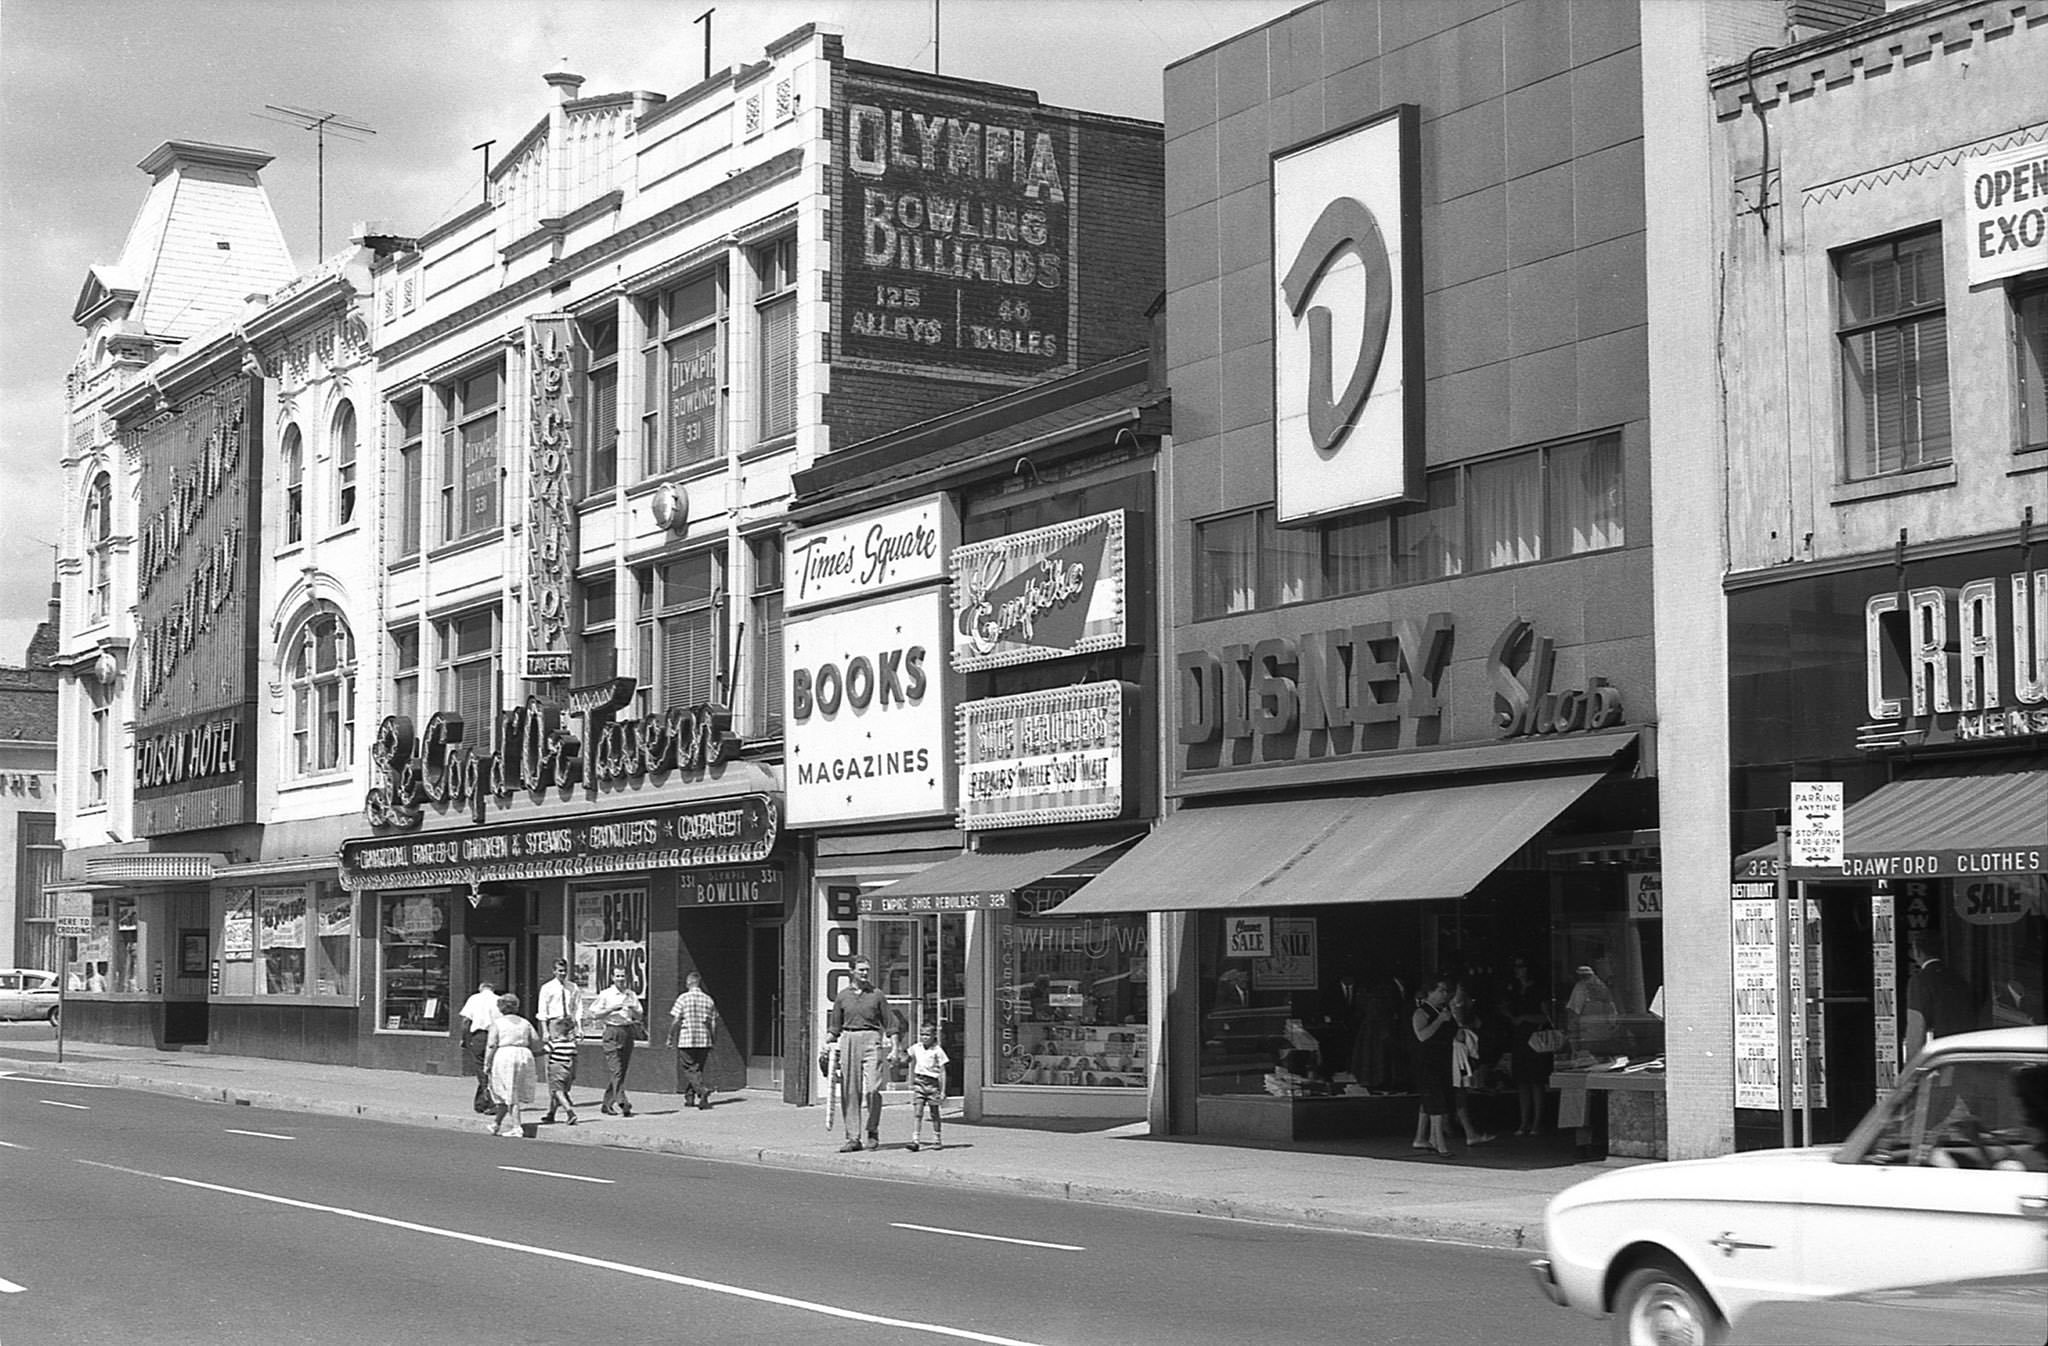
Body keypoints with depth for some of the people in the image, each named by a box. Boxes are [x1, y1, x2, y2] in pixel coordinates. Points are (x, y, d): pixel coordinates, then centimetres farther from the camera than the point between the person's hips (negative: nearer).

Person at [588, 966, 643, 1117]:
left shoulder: (631, 995, 14)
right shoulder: (605, 995, 2)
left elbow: (639, 1017, 14)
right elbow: (594, 1014, -4)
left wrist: (633, 1009, -7)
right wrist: (612, 1009, -14)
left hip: (628, 1032, 5)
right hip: (612, 1032, -5)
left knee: (622, 1070, 6)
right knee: (615, 1069, -14)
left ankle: (607, 1104, 14)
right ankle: (621, 1101, -24)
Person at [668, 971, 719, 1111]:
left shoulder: (683, 998, -6)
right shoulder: (708, 1000, 5)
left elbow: (676, 1021, -9)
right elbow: (713, 1024, 6)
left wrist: (670, 1037, 2)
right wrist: (713, 1042, 13)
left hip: (686, 1040, -4)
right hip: (704, 1040, 4)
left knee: (689, 1069, 0)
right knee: (697, 1068, 15)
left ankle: (703, 1089, -22)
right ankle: (689, 1096, 19)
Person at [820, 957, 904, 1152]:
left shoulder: (877, 995, 8)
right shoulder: (842, 996, 12)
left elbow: (891, 1024, 8)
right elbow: (834, 1026, 17)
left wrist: (895, 1048, 0)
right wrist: (826, 1046, 5)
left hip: (871, 1040, -2)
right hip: (848, 1041, 2)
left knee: (872, 1089, -14)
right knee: (849, 1092, 0)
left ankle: (873, 1132, 2)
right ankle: (853, 1138, 5)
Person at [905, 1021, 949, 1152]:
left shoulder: (937, 1051, -6)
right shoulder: (916, 1049, 6)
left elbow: (942, 1071, -4)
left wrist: (943, 1091, -7)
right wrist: (912, 1083, 20)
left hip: (933, 1083, -3)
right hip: (919, 1082, 3)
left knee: (934, 1113, 6)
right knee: (917, 1113, -6)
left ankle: (937, 1140, 18)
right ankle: (915, 1140, -10)